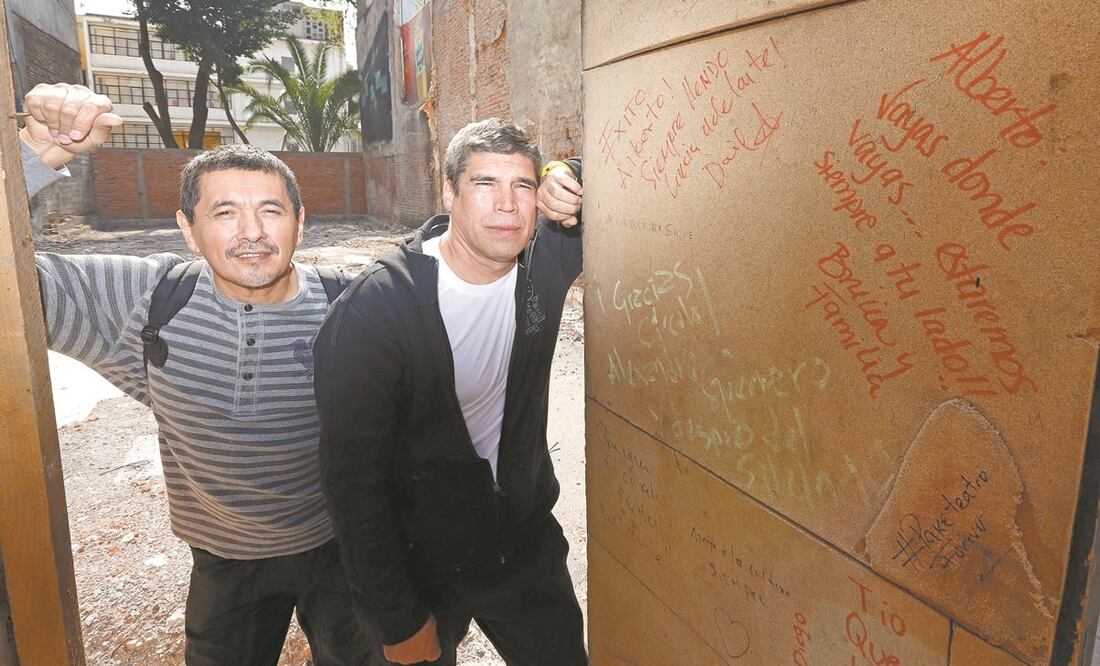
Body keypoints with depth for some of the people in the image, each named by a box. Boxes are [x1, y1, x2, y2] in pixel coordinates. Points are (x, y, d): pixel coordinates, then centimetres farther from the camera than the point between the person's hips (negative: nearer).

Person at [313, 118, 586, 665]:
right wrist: (397, 620, -15)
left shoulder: (546, 260, -12)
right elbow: (352, 480, -21)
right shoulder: (372, 312, -26)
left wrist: (574, 177, -18)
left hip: (527, 543, 4)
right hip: (418, 564, -4)